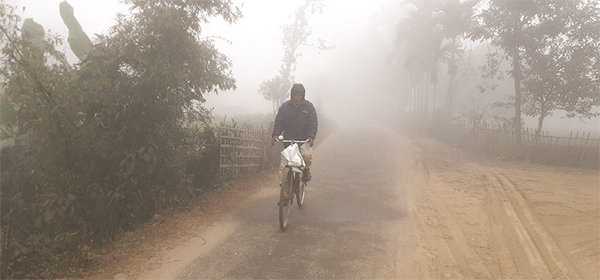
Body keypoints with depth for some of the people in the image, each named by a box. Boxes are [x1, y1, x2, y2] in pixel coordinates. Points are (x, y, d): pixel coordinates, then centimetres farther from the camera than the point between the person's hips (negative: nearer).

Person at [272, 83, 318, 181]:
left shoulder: (309, 106, 3)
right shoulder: (285, 106, 7)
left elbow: (313, 123, -3)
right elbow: (279, 122, 5)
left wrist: (311, 136, -20)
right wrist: (275, 134, -13)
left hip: (304, 140, -1)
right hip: (288, 139, 2)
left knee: (307, 156, -22)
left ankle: (306, 170, 7)